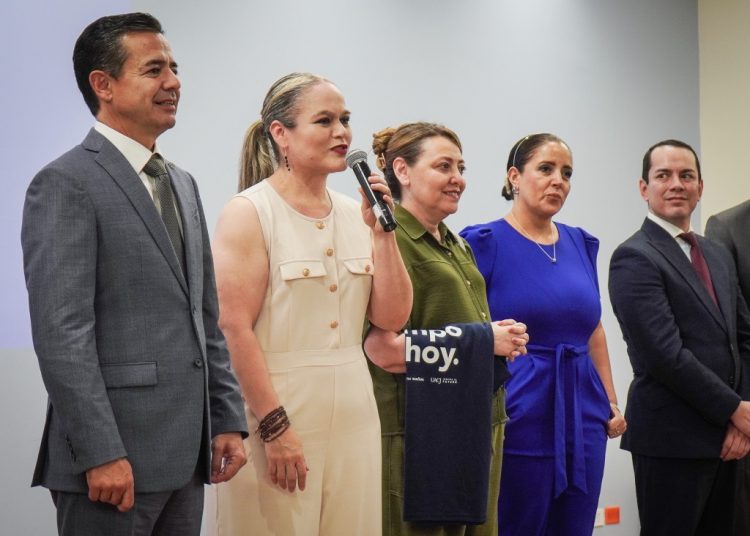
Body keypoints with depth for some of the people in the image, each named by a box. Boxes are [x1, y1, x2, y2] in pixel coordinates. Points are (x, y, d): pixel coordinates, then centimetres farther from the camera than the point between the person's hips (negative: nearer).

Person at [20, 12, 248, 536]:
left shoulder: (183, 184, 17)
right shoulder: (66, 184, -9)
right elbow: (61, 332, -15)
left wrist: (229, 418, 12)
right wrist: (99, 454, -19)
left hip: (186, 455, 7)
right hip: (115, 457, -7)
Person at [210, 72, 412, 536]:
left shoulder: (354, 214, 9)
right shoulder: (249, 213, -7)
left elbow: (392, 318, 7)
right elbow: (235, 330, -14)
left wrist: (382, 232, -3)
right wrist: (275, 427, -17)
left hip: (353, 412, 6)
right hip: (278, 408, -5)